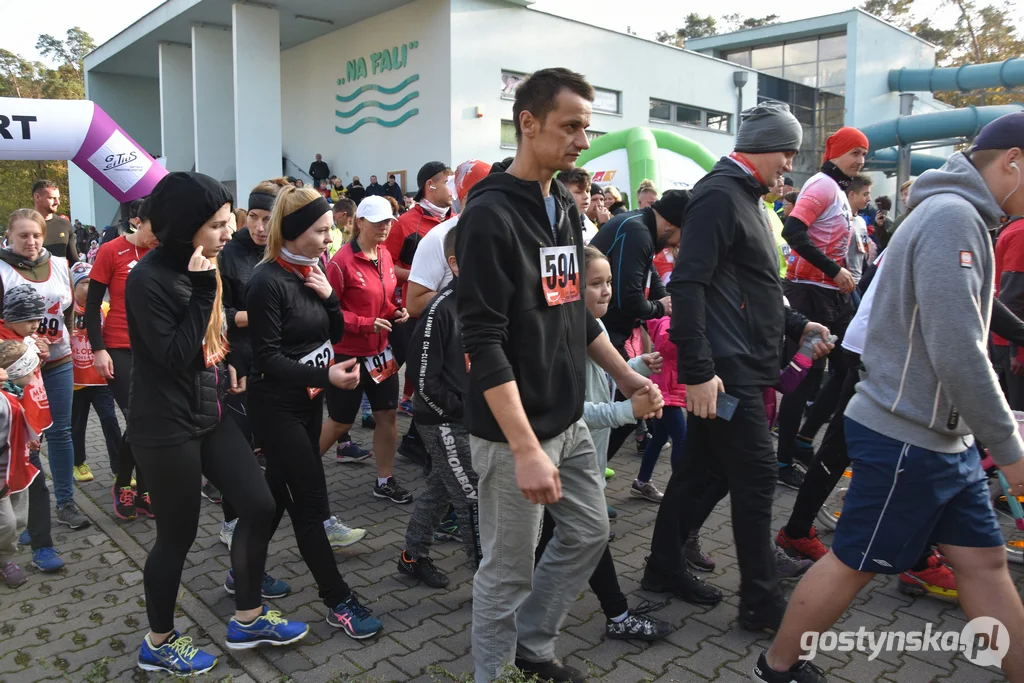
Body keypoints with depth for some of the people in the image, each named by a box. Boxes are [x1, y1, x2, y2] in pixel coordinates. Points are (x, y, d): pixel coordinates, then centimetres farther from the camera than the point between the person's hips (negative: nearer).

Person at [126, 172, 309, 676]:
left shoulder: (203, 267, 7)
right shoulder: (148, 280, -18)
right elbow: (174, 356, -22)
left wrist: (230, 376, 12)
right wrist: (201, 290, -24)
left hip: (210, 415, 8)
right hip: (167, 428, -8)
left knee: (259, 506, 7)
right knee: (178, 536, 5)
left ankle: (248, 619, 26)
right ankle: (159, 643, 29)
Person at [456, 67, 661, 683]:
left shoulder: (566, 208, 10)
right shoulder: (490, 215, -17)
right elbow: (483, 343, -23)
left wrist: (623, 374, 16)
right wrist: (525, 448, -26)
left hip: (570, 421, 9)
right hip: (512, 432, -8)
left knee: (590, 533, 18)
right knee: (509, 570, 6)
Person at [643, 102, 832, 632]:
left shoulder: (744, 197, 20)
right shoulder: (719, 196, -13)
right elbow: (687, 285, -22)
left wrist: (795, 324, 23)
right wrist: (697, 370, -26)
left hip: (740, 365, 10)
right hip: (726, 368, -10)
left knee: (705, 470, 15)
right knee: (756, 475, -2)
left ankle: (664, 568, 28)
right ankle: (760, 600, 11)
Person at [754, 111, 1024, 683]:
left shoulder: (961, 217, 14)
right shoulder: (952, 215, -18)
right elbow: (958, 354, -25)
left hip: (945, 437, 9)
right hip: (908, 437, -9)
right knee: (853, 563, 4)